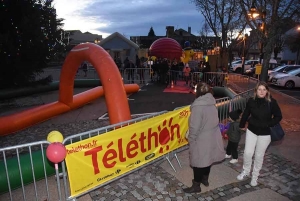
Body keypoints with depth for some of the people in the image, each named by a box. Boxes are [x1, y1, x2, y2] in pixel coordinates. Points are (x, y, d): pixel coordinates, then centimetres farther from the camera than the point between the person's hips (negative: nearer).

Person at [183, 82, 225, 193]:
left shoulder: (198, 106, -24)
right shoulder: (212, 104, -2)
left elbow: (194, 126, -22)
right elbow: (214, 121, 5)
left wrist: (191, 139, -8)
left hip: (201, 139, -7)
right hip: (212, 137, 7)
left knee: (198, 162, 8)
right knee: (207, 158, 23)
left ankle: (196, 186, 24)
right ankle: (205, 179, 42)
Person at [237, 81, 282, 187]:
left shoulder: (272, 102, -14)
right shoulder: (251, 101, -9)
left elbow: (278, 116, -2)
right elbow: (246, 114, 5)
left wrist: (269, 124, -14)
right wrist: (242, 125, 15)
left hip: (265, 134, -1)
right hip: (251, 131, 1)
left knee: (259, 156, 11)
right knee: (247, 153, 2)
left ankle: (255, 176, 31)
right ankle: (245, 172, 27)